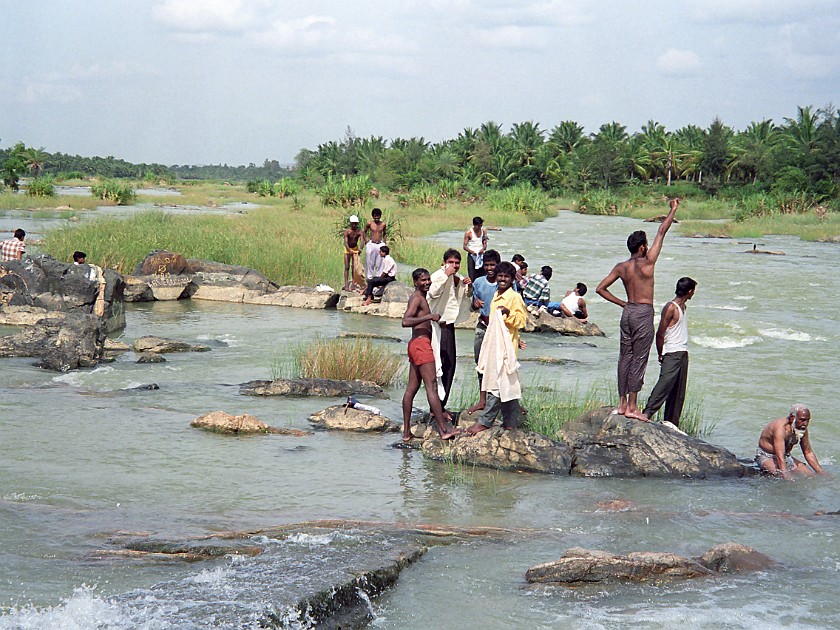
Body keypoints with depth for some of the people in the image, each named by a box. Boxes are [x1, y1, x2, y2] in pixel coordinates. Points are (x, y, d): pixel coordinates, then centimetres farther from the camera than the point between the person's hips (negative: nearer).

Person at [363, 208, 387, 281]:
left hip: (380, 244, 2)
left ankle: (378, 277, 6)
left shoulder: (383, 224, 3)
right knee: (370, 263, 1)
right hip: (371, 244, -1)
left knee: (380, 263, 0)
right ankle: (369, 278, 8)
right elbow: (365, 232, 13)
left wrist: (384, 243, 12)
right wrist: (366, 239, 2)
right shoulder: (369, 223, -3)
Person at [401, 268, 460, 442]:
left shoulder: (421, 297, 21)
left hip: (416, 345, 11)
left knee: (412, 388, 8)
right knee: (431, 386, -13)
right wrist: (429, 317, -26)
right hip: (421, 343, -11)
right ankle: (443, 429, -16)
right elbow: (405, 321, -25)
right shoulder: (417, 298, -10)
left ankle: (406, 432, 9)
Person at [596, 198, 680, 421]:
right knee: (639, 359, -4)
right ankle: (632, 407, -3)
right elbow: (662, 232, -5)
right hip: (644, 313, -6)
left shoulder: (621, 267, 4)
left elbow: (601, 289, 6)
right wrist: (673, 209, 3)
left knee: (625, 356, 11)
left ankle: (622, 403, 14)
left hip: (628, 311, 6)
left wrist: (621, 303, 11)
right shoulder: (647, 262, -11)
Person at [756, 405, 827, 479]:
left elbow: (808, 452, 5)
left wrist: (820, 472, -2)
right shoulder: (780, 428, -31)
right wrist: (786, 476, -50)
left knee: (811, 476, -6)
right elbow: (780, 457, -40)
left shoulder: (802, 428, -7)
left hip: (786, 456, 8)